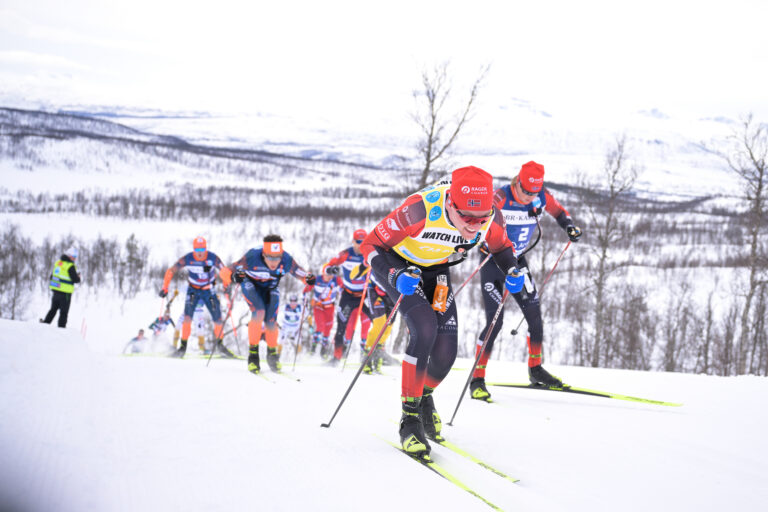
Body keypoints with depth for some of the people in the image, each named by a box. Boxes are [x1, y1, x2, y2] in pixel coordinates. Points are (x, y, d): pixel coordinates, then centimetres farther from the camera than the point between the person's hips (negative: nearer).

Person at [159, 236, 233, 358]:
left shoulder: (213, 258, -19)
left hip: (208, 291, 1)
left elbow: (223, 271, -17)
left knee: (218, 320, -4)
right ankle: (183, 347, -11)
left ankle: (219, 345, 19)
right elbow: (171, 271, -12)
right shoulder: (187, 259, -19)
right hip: (193, 290, -1)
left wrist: (226, 283, -35)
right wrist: (165, 288, -17)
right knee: (187, 317, -19)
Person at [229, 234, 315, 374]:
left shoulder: (287, 261, -30)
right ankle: (253, 353, -12)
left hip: (270, 287, 2)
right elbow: (230, 270, -25)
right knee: (259, 312, -26)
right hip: (251, 284, -2)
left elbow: (300, 273, -14)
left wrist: (309, 279, -35)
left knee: (271, 323, -5)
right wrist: (235, 275, -47)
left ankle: (272, 354, 23)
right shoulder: (251, 258, -37)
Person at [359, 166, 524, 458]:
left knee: (446, 351, -7)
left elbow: (502, 247, 0)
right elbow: (371, 245, -27)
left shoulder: (491, 218, -25)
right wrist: (397, 275, -44)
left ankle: (424, 397, 26)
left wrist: (513, 271, -21)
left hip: (436, 270, 5)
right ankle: (410, 417, -13)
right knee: (425, 327, -27)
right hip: (397, 264, -4)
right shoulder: (421, 211, -39)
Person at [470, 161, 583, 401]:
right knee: (495, 321, -13)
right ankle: (477, 379, -5)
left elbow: (558, 210, 12)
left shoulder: (541, 196, -9)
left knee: (534, 314, 5)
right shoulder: (501, 198, -25)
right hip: (494, 262, -5)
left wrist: (569, 226, -7)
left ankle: (535, 369, 26)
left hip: (518, 261, 5)